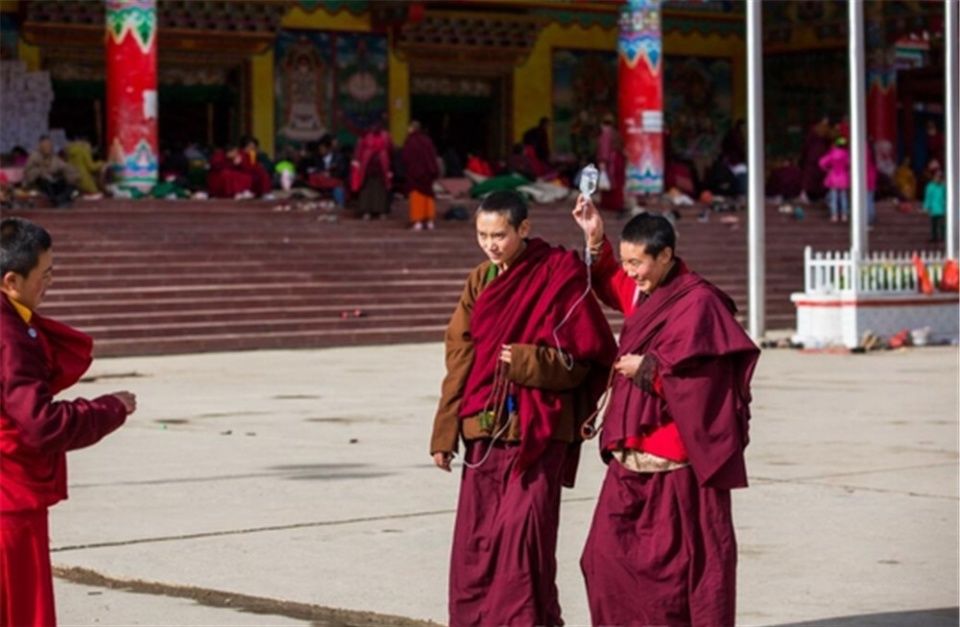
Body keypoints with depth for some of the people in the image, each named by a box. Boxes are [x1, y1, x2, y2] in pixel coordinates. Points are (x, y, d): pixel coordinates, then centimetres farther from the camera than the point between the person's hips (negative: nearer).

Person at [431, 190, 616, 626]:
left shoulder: (559, 276, -7)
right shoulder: (481, 281, 11)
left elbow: (580, 359, -5)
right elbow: (459, 360, 11)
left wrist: (527, 361, -19)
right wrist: (444, 432, 8)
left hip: (537, 431, -6)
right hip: (483, 429, 6)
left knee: (522, 534, -11)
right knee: (473, 541, 6)